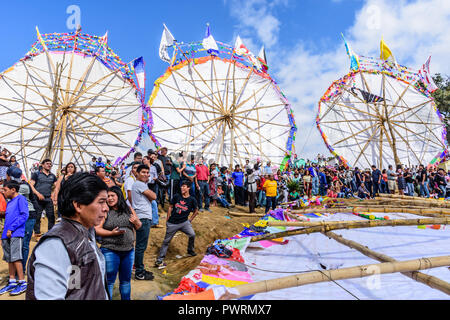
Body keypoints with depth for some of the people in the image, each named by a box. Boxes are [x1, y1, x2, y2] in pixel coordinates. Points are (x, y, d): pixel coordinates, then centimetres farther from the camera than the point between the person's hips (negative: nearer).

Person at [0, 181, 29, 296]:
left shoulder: (20, 199, -5)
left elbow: (24, 215, -14)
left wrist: (12, 228, -16)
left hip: (16, 234, -8)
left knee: (16, 258, -9)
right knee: (9, 259, 11)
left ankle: (23, 283, -3)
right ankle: (12, 282, 20)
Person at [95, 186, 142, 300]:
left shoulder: (129, 209, 7)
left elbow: (138, 227, 14)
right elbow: (97, 229, -9)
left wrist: (136, 221, -8)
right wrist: (111, 233, -21)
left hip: (129, 251, 4)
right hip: (110, 251, -4)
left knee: (126, 280, 16)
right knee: (109, 281, 5)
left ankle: (126, 298, 32)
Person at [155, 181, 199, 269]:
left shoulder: (192, 200, -4)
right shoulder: (176, 196, -2)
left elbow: (196, 211, 10)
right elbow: (170, 208, 6)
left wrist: (190, 220, 5)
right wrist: (167, 220, 5)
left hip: (184, 222, 0)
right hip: (172, 223, 0)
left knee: (192, 234, -17)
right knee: (166, 241, 6)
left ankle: (190, 250, 12)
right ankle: (159, 260, 18)